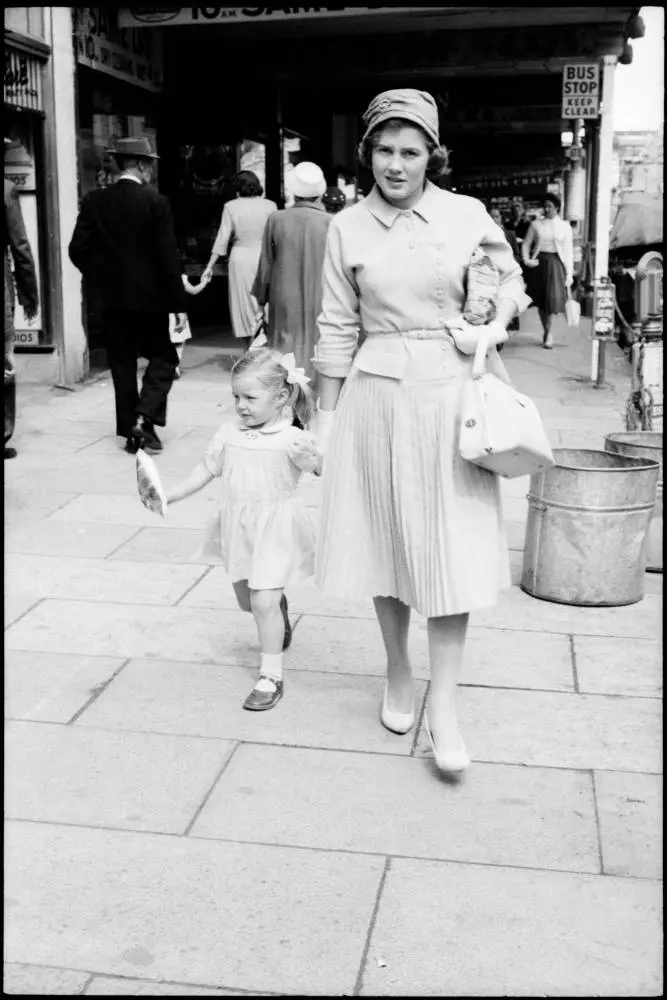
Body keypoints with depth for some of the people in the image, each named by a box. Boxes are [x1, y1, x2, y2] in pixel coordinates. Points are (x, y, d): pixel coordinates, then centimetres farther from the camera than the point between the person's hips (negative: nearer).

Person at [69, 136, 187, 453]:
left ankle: (130, 432, 15)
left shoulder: (93, 202, 0)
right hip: (150, 297, -3)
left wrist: (100, 279, 15)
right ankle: (144, 417, -5)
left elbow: (77, 251, -2)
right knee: (163, 358, 12)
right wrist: (178, 304, -8)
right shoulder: (155, 202, -9)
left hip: (111, 298, 3)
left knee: (122, 365, 12)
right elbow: (168, 256, -12)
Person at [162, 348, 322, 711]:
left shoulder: (292, 439, -14)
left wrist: (312, 459, -42)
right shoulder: (228, 435, 0)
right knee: (246, 599, 19)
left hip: (275, 529, -5)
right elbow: (205, 472, 10)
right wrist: (168, 496, 5)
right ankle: (279, 604, 54)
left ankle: (271, 675, 5)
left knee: (263, 602, -10)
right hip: (237, 527, 6)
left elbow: (324, 470, -20)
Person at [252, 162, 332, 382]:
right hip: (320, 305, -1)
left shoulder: (276, 220, -4)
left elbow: (265, 266, 3)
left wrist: (261, 298, 14)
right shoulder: (330, 223, -7)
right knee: (316, 354, 6)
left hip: (284, 307, 1)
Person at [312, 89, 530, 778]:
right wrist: (325, 416, 5)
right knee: (386, 538, 9)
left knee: (451, 547, -3)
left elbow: (511, 277, 15)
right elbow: (337, 330, 5)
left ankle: (444, 703, 5)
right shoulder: (347, 228, 1)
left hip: (449, 392, -1)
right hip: (378, 392, 1)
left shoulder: (468, 215, 0)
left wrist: (495, 326, -4)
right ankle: (397, 676, 28)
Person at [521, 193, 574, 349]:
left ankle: (548, 333, 2)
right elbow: (526, 244, 10)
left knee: (553, 299, -13)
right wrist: (526, 259, -8)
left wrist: (569, 274, -3)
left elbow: (569, 251, 3)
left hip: (556, 264, -1)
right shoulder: (536, 224, 6)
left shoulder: (565, 226, 4)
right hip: (539, 263, 2)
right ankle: (546, 332, 19)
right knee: (540, 300, 5)